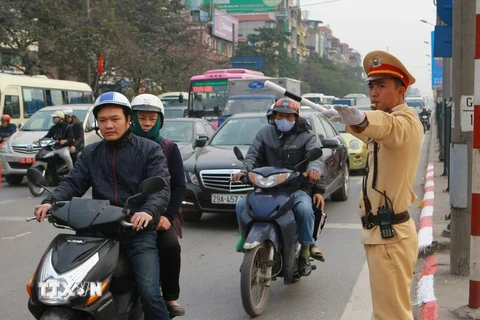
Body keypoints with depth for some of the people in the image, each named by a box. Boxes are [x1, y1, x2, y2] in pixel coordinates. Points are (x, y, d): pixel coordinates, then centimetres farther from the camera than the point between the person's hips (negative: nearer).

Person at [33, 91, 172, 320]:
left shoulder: (149, 150, 3)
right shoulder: (90, 154, 16)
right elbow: (73, 182, 4)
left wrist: (149, 211, -32)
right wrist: (51, 202, -18)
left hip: (138, 231, -4)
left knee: (149, 293, -16)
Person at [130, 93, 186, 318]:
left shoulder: (169, 148, 10)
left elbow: (179, 187, 5)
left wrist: (167, 215, -10)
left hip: (162, 212, 0)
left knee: (170, 245, -29)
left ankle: (171, 297, -10)